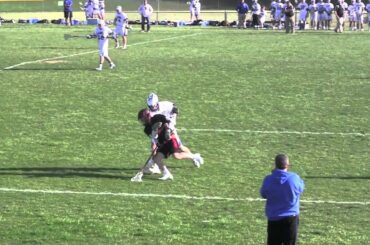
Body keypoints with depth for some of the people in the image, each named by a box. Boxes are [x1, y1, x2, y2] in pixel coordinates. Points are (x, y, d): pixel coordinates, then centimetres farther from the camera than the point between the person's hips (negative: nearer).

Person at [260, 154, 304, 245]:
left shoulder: (268, 180, -9)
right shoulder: (294, 178, -12)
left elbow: (263, 194, 9)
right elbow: (301, 189, 8)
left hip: (273, 218, 1)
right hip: (291, 217, -1)